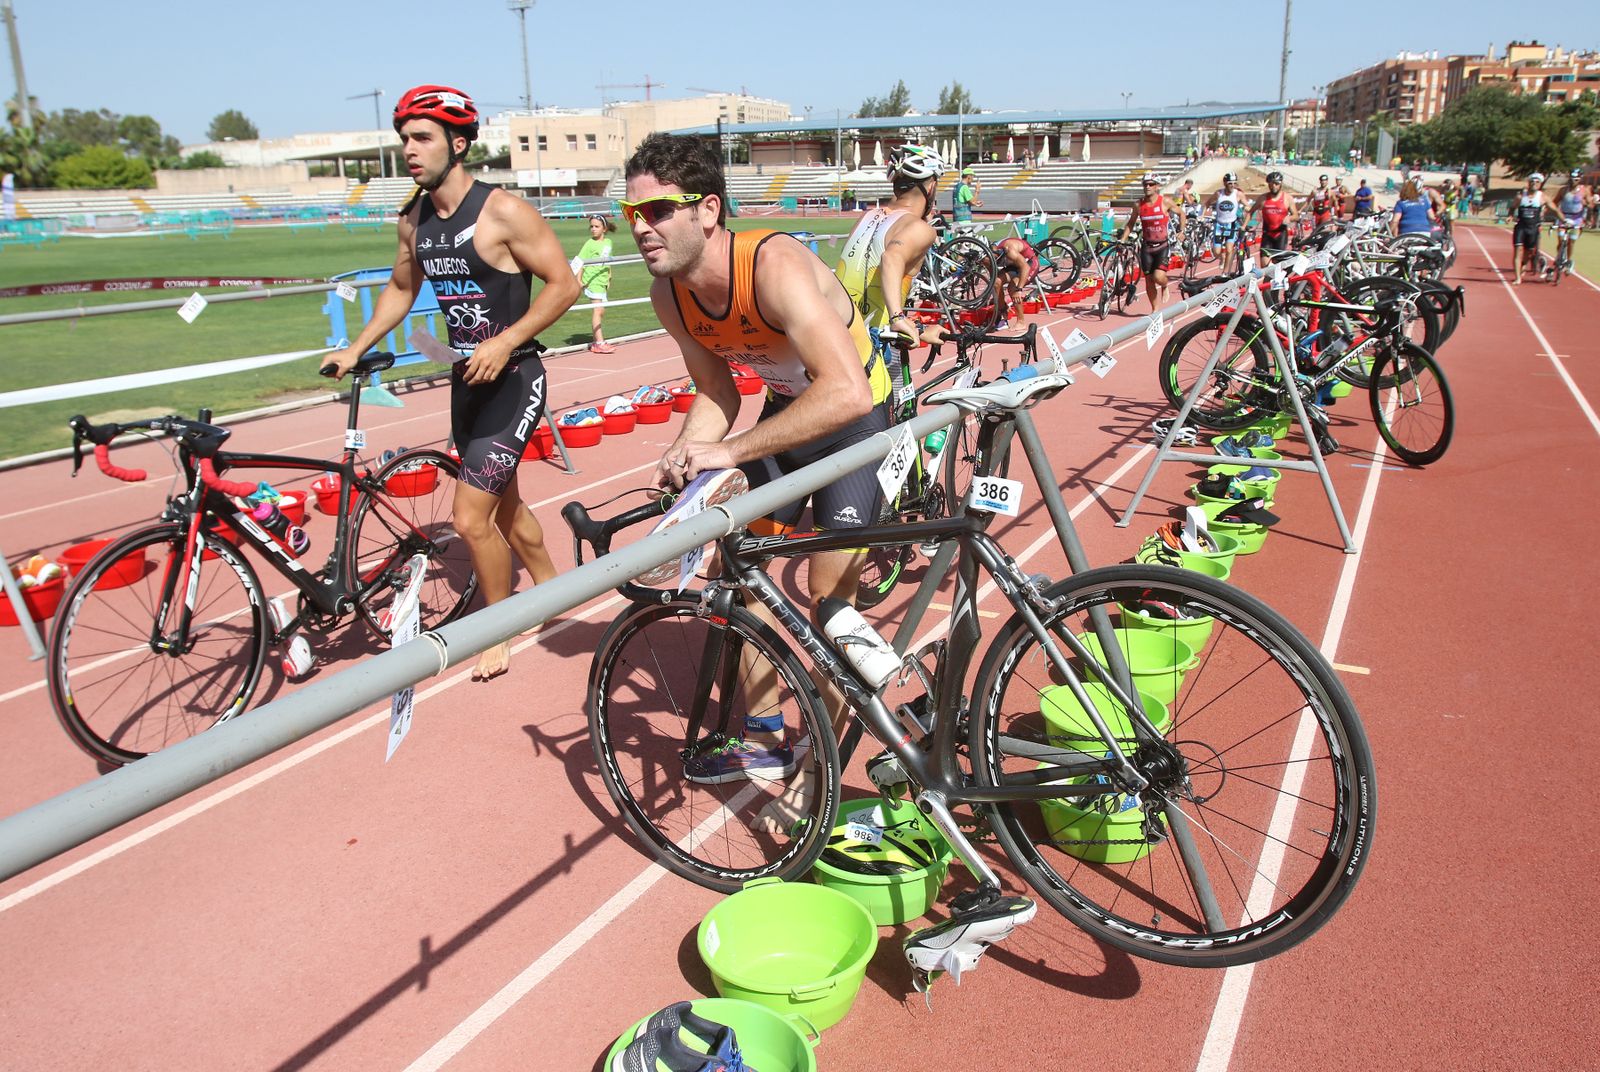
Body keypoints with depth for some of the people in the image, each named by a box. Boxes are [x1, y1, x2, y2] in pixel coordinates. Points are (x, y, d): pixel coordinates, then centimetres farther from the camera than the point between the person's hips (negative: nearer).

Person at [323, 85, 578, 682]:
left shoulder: (503, 213, -16)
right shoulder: (414, 219, 6)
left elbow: (564, 284, -15)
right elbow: (402, 288, 20)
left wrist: (505, 342, -22)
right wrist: (356, 349, 12)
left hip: (512, 378, -7)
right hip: (467, 379, 8)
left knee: (470, 517, -10)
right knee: (503, 502, 19)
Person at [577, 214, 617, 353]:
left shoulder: (608, 243, 10)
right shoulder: (590, 244, -8)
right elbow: (580, 261, -12)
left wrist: (609, 278, 22)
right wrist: (578, 279, -18)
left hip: (602, 281, 7)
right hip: (592, 281, -7)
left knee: (600, 311, 12)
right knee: (598, 310, -13)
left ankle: (597, 341, 22)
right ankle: (599, 343, -15)